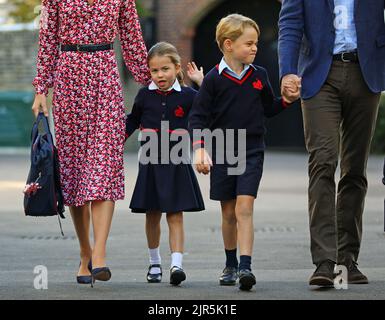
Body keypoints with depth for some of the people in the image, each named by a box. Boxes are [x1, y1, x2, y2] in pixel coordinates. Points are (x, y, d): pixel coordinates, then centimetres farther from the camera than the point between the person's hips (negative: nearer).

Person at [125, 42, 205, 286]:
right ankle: (154, 263, 24)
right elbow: (132, 122, 19)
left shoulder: (187, 95, 0)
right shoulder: (145, 95, 5)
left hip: (177, 162, -2)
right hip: (151, 162, 2)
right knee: (152, 215, 9)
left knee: (175, 215, -7)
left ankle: (177, 264, -16)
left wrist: (202, 82, -9)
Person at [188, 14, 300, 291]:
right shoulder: (214, 79, -6)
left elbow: (269, 109, 17)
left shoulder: (259, 75, 4)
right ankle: (231, 265, 26)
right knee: (229, 212, 10)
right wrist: (199, 148, -16)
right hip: (222, 151, 0)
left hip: (252, 151, 0)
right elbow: (198, 116, -5)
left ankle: (245, 267, -20)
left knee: (244, 208, -14)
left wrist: (288, 99, -1)